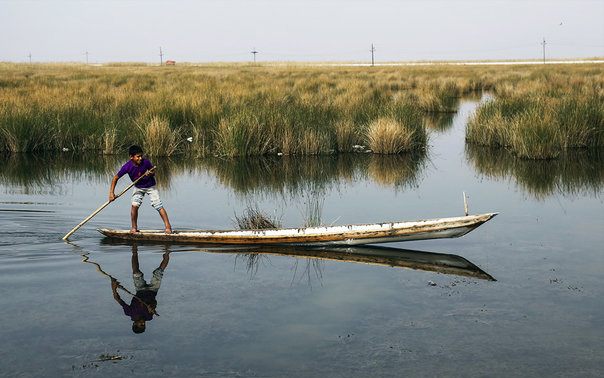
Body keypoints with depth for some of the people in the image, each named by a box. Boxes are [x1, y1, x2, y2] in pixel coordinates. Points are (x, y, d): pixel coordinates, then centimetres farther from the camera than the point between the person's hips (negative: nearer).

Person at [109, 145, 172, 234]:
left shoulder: (146, 162, -26)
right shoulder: (127, 167, -25)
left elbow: (153, 172, -7)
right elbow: (115, 178, -16)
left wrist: (150, 174, -32)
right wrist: (111, 193, -22)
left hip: (150, 186, -1)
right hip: (138, 187, 1)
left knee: (159, 206, -9)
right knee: (134, 205, -15)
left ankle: (168, 226, -4)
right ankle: (134, 228, 2)